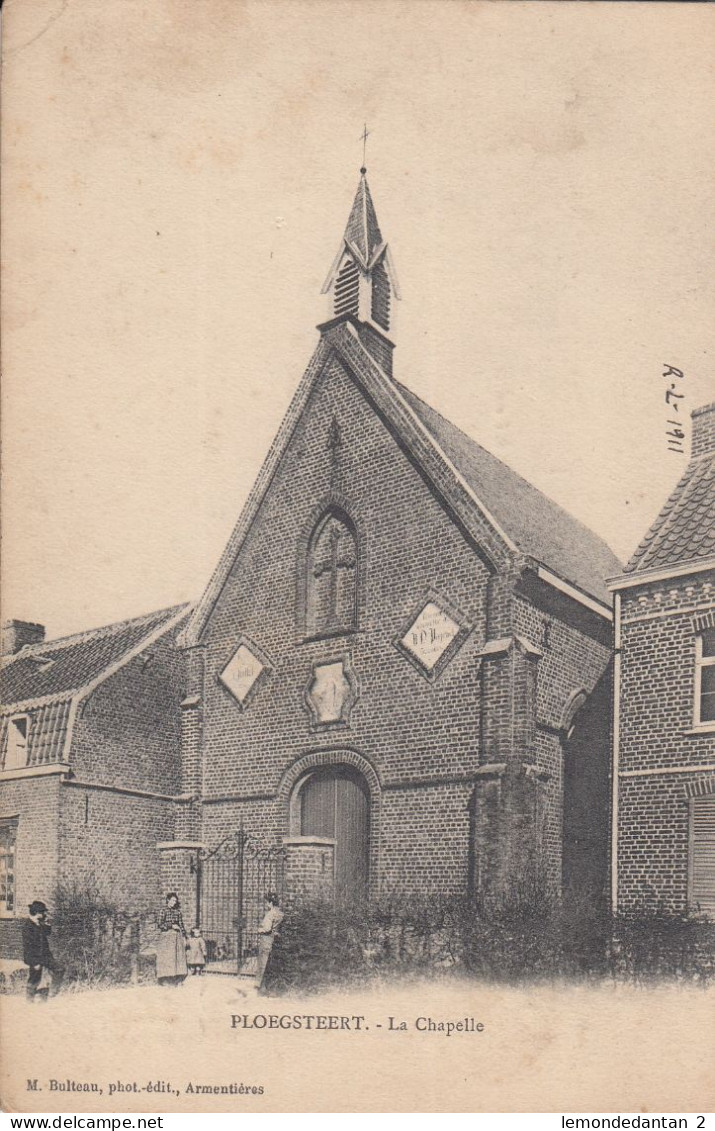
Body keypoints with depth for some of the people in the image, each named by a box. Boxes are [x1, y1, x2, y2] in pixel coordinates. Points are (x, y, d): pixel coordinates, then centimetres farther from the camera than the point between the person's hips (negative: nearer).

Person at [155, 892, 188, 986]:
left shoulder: (177, 911, 10)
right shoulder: (163, 910, -3)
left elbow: (181, 924, 12)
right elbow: (159, 924, -8)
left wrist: (184, 936, 7)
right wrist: (171, 926, -14)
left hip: (177, 936, 5)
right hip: (166, 936, -5)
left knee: (179, 957, 0)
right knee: (167, 957, -8)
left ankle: (177, 980, 2)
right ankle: (166, 980, -5)